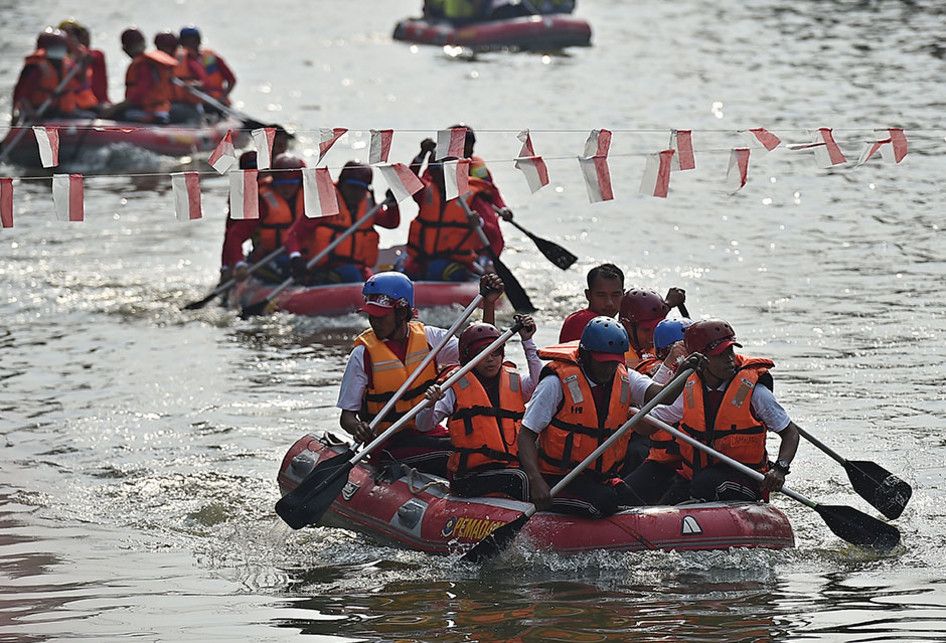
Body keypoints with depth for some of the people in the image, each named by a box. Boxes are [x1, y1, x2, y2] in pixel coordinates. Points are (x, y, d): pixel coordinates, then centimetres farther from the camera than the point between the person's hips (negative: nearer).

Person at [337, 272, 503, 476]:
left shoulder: (428, 337, 5)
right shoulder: (363, 354, -4)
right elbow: (346, 415, -2)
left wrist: (489, 304, -4)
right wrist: (357, 428, -26)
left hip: (430, 434, 5)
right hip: (390, 443, -4)